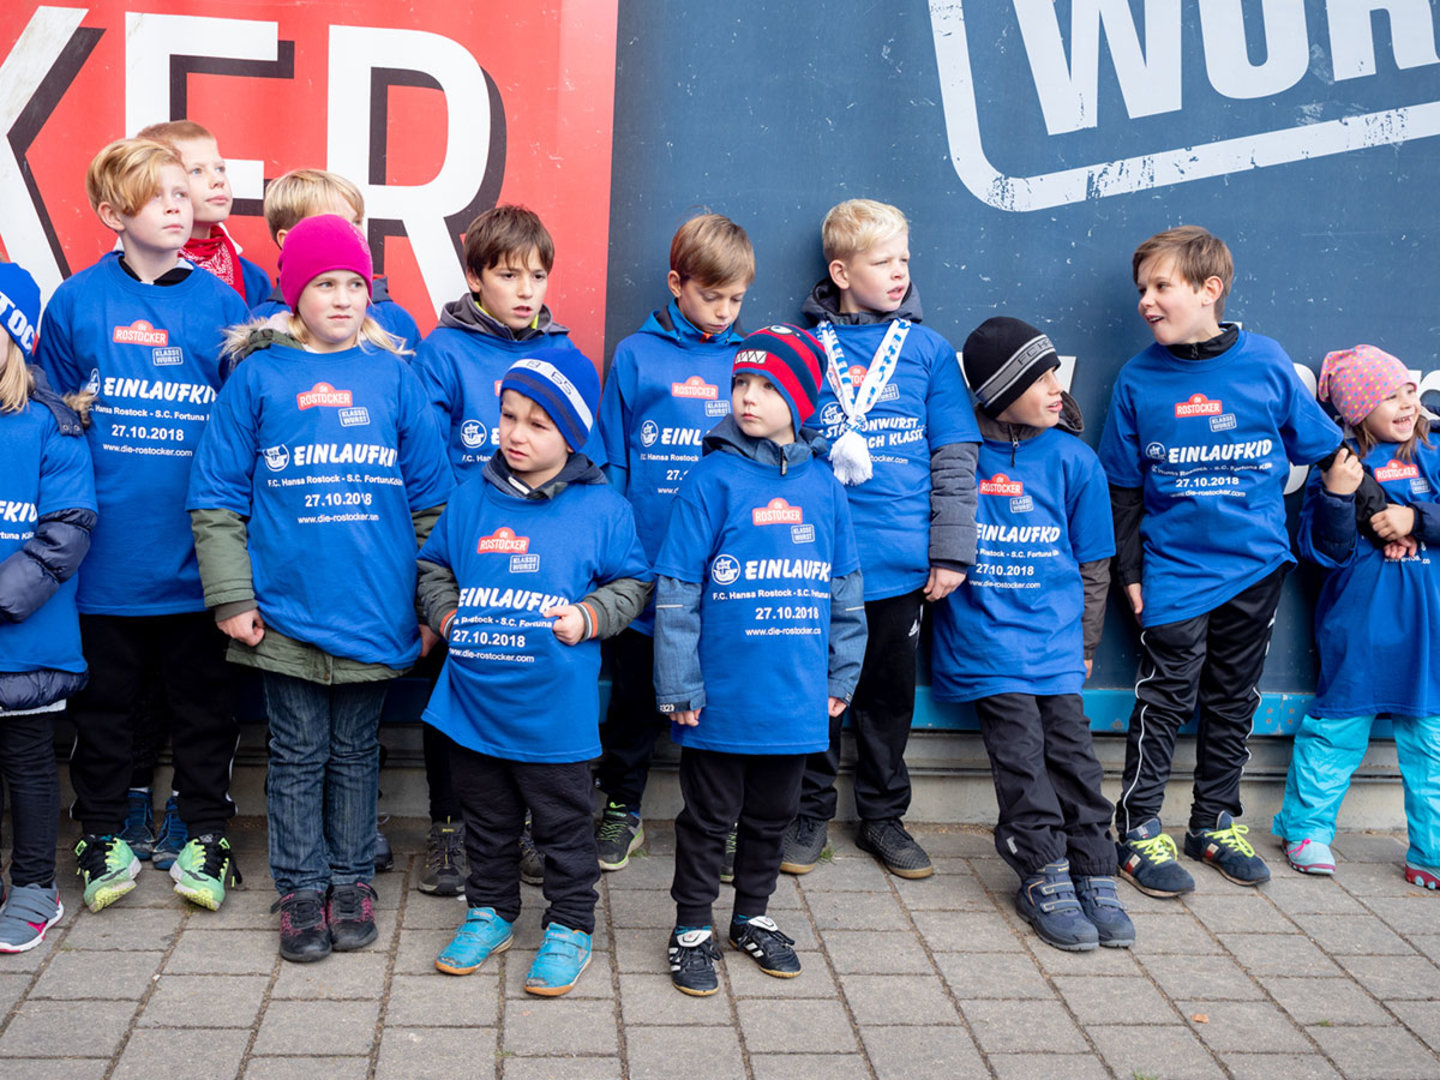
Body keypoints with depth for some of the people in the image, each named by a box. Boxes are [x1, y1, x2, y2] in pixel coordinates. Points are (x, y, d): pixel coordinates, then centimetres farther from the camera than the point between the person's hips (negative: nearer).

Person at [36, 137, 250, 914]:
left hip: (195, 558, 0)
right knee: (103, 702, 12)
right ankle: (102, 835, 28)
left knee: (202, 703, 11)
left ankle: (205, 834, 25)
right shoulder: (76, 303, 0)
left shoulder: (222, 304, 0)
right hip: (105, 554, 0)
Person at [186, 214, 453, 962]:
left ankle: (351, 880, 27)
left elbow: (429, 495, 6)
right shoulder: (258, 375, 0)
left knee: (356, 752, 14)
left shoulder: (393, 376, 4)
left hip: (375, 612, 1)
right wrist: (231, 597, -5)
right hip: (286, 612, -1)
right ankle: (301, 888, 22)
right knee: (298, 754, 9)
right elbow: (217, 497, 0)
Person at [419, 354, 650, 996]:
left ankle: (570, 928, 25)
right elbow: (434, 565, 16)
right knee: (487, 820, 18)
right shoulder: (473, 497, 3)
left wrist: (588, 618, -12)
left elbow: (632, 582, 3)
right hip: (473, 700, 3)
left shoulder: (602, 508, -6)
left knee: (563, 824, 9)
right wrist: (445, 614, 0)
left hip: (555, 709, -3)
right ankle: (490, 912, 36)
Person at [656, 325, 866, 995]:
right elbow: (676, 592, -9)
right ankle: (693, 927, 26)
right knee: (708, 817, 10)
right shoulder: (713, 479, -8)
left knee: (772, 815, 18)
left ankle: (753, 915, 36)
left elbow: (846, 590, 11)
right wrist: (678, 686, -10)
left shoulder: (822, 486, 3)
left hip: (796, 697, 4)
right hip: (721, 699, -4)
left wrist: (841, 677, 10)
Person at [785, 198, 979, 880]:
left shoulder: (928, 350, 4)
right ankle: (811, 814, 25)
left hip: (900, 564, 2)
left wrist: (951, 552, 0)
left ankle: (883, 815, 29)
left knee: (890, 693, 13)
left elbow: (955, 458, 4)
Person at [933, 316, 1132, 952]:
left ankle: (1094, 875, 1)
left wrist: (1083, 645, 11)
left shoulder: (1072, 460, 6)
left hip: (1052, 631, 2)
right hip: (982, 631, -2)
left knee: (1069, 743, -6)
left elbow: (1092, 564, 13)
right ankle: (1043, 876, -7)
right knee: (1019, 744, -14)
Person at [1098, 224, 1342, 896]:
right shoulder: (1139, 379, -5)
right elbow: (1124, 488, 3)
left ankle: (1215, 823, 27)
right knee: (1166, 699, -1)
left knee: (1233, 701, 13)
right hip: (1174, 570, -2)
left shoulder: (1266, 363, -5)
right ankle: (1138, 830, 10)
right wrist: (1129, 572, 1)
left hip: (1255, 567, 2)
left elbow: (1325, 449, 7)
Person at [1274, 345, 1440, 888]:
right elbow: (1323, 550, -9)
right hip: (1359, 625, -3)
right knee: (1338, 728, 6)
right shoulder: (1338, 466, -4)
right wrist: (1336, 497, -23)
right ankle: (1305, 829, 24)